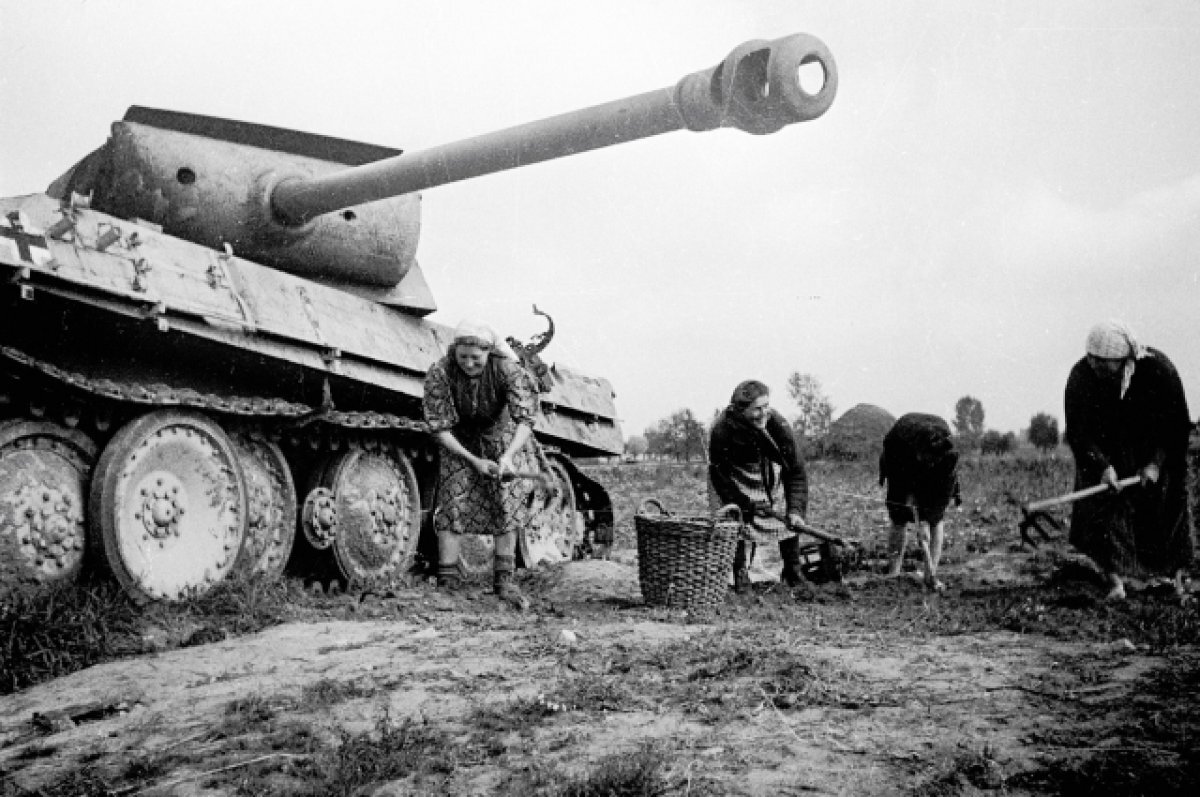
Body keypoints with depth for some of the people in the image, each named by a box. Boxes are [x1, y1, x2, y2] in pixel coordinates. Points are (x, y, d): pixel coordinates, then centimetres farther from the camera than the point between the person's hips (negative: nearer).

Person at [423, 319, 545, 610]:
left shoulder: (507, 370, -28)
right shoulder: (439, 375, -27)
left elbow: (524, 419, -28)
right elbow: (439, 428, -22)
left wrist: (507, 457, -43)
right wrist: (474, 461, -29)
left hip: (502, 437, 0)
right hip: (459, 442, 0)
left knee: (509, 502, -10)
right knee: (453, 503, -10)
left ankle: (504, 581, -4)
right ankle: (447, 582, -6)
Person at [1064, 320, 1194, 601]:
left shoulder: (1158, 369, -25)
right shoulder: (1080, 377, -25)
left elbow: (1177, 423, -17)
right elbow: (1077, 432, -25)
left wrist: (1156, 464, -24)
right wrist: (1103, 466, -38)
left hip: (1155, 449, 0)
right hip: (1106, 452, 0)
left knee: (1170, 506, 5)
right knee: (1106, 503, -14)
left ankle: (1178, 577, 21)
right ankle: (1115, 581, -15)